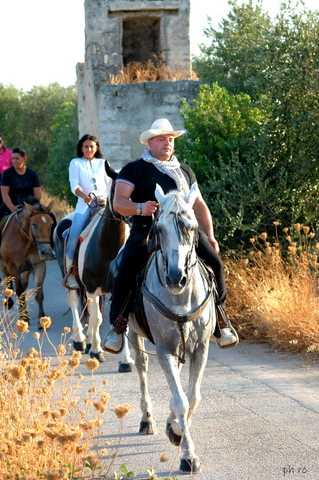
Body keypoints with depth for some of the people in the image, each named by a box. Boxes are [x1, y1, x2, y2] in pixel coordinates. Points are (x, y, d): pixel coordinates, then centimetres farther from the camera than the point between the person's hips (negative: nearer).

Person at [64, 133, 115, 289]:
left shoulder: (103, 163, 19)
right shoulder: (76, 163, 13)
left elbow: (110, 185, 14)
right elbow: (74, 185, 0)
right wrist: (84, 196, -20)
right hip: (85, 204, -1)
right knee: (74, 234, -21)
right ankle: (70, 271, -9)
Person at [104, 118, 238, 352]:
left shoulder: (185, 172, 26)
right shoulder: (134, 169, 11)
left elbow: (199, 206, 27)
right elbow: (118, 202, 0)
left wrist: (210, 235, 14)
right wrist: (139, 208, -22)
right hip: (146, 230, -3)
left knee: (214, 263, -16)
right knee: (126, 269, -26)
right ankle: (118, 323, -10)